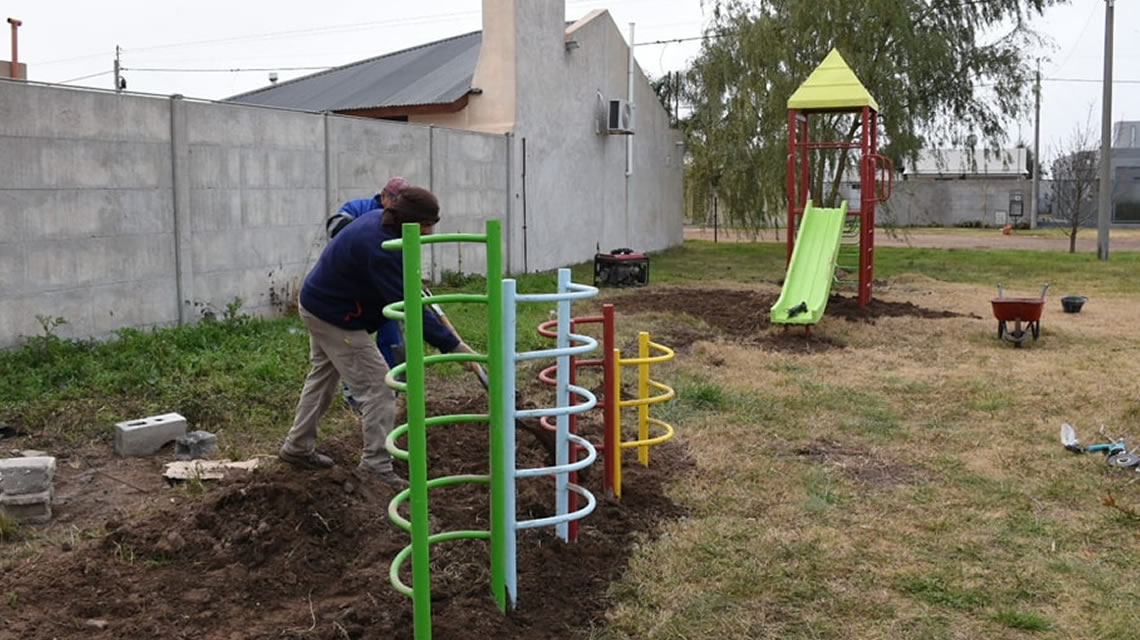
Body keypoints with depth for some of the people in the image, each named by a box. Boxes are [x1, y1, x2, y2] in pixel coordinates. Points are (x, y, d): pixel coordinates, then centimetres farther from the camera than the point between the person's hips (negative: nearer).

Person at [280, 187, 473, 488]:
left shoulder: (378, 220, -3)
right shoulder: (379, 248, -34)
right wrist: (452, 345, -35)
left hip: (319, 303, 11)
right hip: (336, 318, -11)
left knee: (322, 377, 25)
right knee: (377, 389, -8)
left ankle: (297, 447, 38)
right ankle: (376, 465, -5)